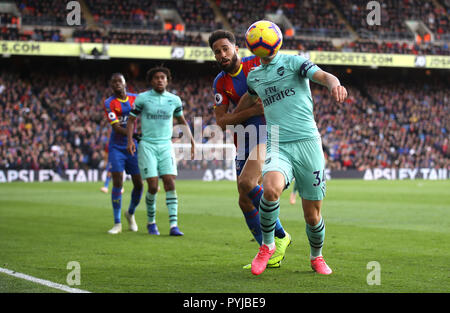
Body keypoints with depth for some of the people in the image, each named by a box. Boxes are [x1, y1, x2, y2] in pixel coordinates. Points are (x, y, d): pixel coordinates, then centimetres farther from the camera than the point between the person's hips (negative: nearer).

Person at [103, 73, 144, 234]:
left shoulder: (136, 98, 3)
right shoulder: (109, 103, -8)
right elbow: (116, 127, -17)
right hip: (117, 148, -3)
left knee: (139, 184, 1)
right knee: (117, 183, -11)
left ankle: (130, 214, 29)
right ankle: (117, 223, -3)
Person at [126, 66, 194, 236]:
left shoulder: (174, 99, 7)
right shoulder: (142, 98, -1)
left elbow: (182, 121, 21)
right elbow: (132, 120, 4)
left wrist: (191, 140, 14)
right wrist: (130, 140, -10)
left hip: (166, 146, 2)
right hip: (147, 145, -2)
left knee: (170, 184, -11)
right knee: (153, 186, -9)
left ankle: (174, 225, -13)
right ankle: (151, 222, 14)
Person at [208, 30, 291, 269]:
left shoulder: (258, 63, -3)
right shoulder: (220, 83, 8)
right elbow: (221, 121, 0)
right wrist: (252, 110, -15)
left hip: (269, 131, -6)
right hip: (244, 140, 6)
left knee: (247, 183, -26)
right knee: (245, 201, 1)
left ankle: (280, 235, -9)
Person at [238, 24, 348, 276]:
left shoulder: (294, 62, 2)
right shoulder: (254, 76, 16)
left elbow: (324, 76, -16)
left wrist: (335, 85, -37)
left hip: (307, 143, -2)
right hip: (278, 147, 2)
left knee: (312, 215, 1)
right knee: (271, 188, -31)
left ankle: (317, 256, 32)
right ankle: (267, 245, -8)